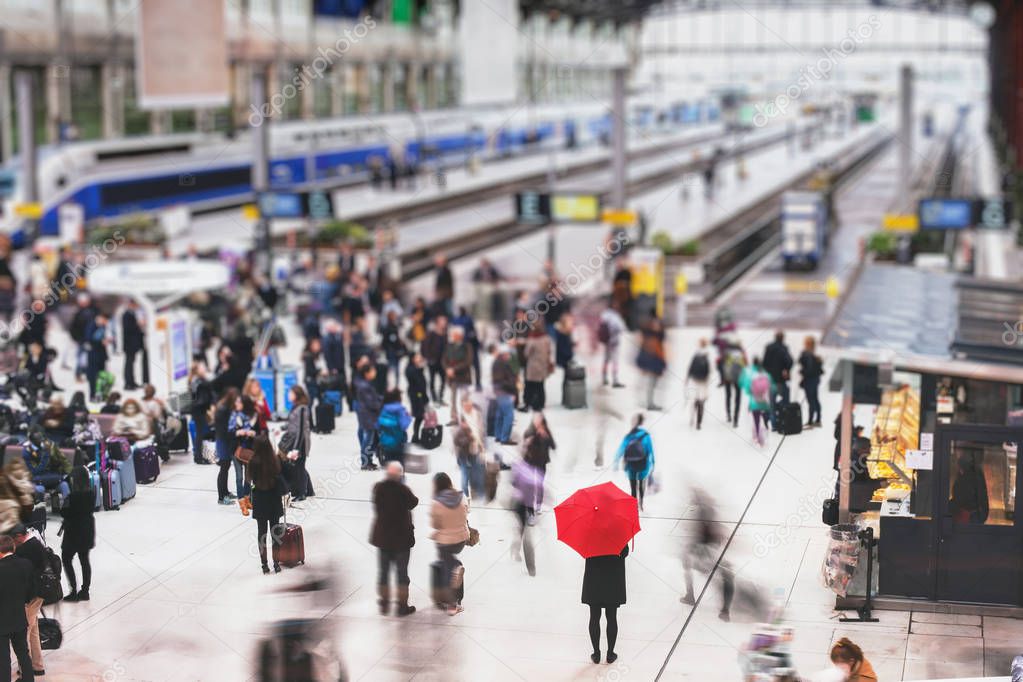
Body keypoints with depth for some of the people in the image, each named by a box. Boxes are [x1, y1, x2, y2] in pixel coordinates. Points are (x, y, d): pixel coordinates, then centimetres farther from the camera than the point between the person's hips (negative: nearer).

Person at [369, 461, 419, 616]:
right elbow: (414, 502, -4)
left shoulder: (378, 488, -8)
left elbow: (376, 508, 3)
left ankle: (384, 605, 22)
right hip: (402, 538, -4)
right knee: (402, 572, 7)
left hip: (382, 537, 4)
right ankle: (402, 606, 13)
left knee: (383, 571, 15)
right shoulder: (403, 490, -20)